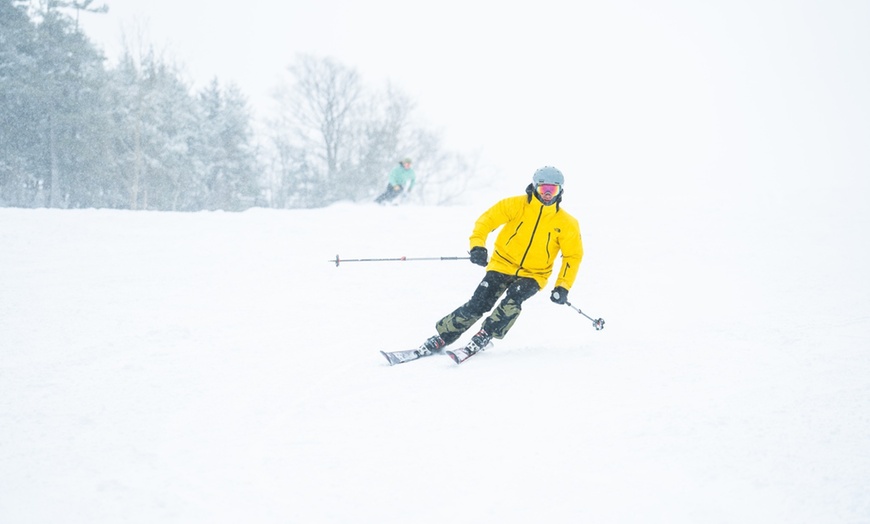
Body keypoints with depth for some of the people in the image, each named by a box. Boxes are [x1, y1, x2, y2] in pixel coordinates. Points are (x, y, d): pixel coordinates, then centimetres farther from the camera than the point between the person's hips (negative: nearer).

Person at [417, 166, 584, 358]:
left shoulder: (566, 223, -5)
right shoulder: (515, 205, -8)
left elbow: (573, 255, 2)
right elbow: (487, 220, -7)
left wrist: (562, 287, -6)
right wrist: (477, 246, -24)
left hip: (533, 275, 0)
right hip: (503, 264, 0)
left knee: (513, 299, -29)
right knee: (478, 303, -14)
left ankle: (484, 336, -18)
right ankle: (442, 338, -6)